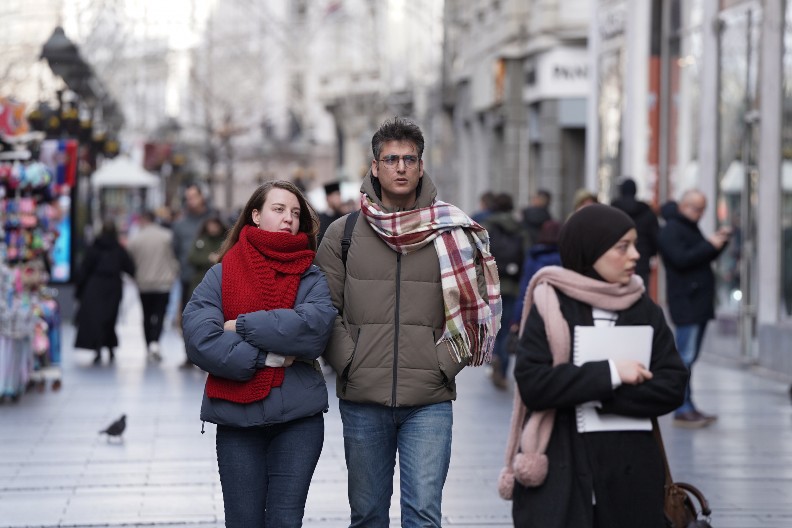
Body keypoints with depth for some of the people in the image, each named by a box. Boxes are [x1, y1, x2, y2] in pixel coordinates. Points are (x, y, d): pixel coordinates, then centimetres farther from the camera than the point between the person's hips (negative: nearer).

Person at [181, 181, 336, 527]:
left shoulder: (311, 278, 6)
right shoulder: (222, 274, 3)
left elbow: (316, 325, -15)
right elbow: (199, 339, -11)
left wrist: (244, 326, -14)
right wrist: (266, 357, -15)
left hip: (298, 418, 0)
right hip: (237, 419, 0)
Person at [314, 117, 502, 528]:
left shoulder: (452, 232, 3)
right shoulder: (343, 233, 5)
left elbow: (477, 304, 5)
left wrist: (446, 362, -4)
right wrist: (347, 361, -6)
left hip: (429, 401, -1)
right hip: (362, 400, 1)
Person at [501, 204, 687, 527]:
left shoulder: (645, 310, 8)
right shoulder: (551, 307, -2)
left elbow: (672, 385, -1)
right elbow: (532, 383, -12)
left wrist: (596, 396, -12)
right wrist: (609, 374, -13)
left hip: (631, 478, 3)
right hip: (560, 476, -3)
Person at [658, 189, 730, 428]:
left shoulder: (690, 228, 21)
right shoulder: (671, 230, -10)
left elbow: (704, 257, 23)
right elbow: (681, 259, -21)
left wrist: (719, 241, 7)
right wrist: (710, 245, -18)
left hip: (699, 302, 10)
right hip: (686, 303, -10)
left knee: (690, 357, 11)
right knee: (685, 357, -11)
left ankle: (689, 407, 15)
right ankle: (682, 411, -12)